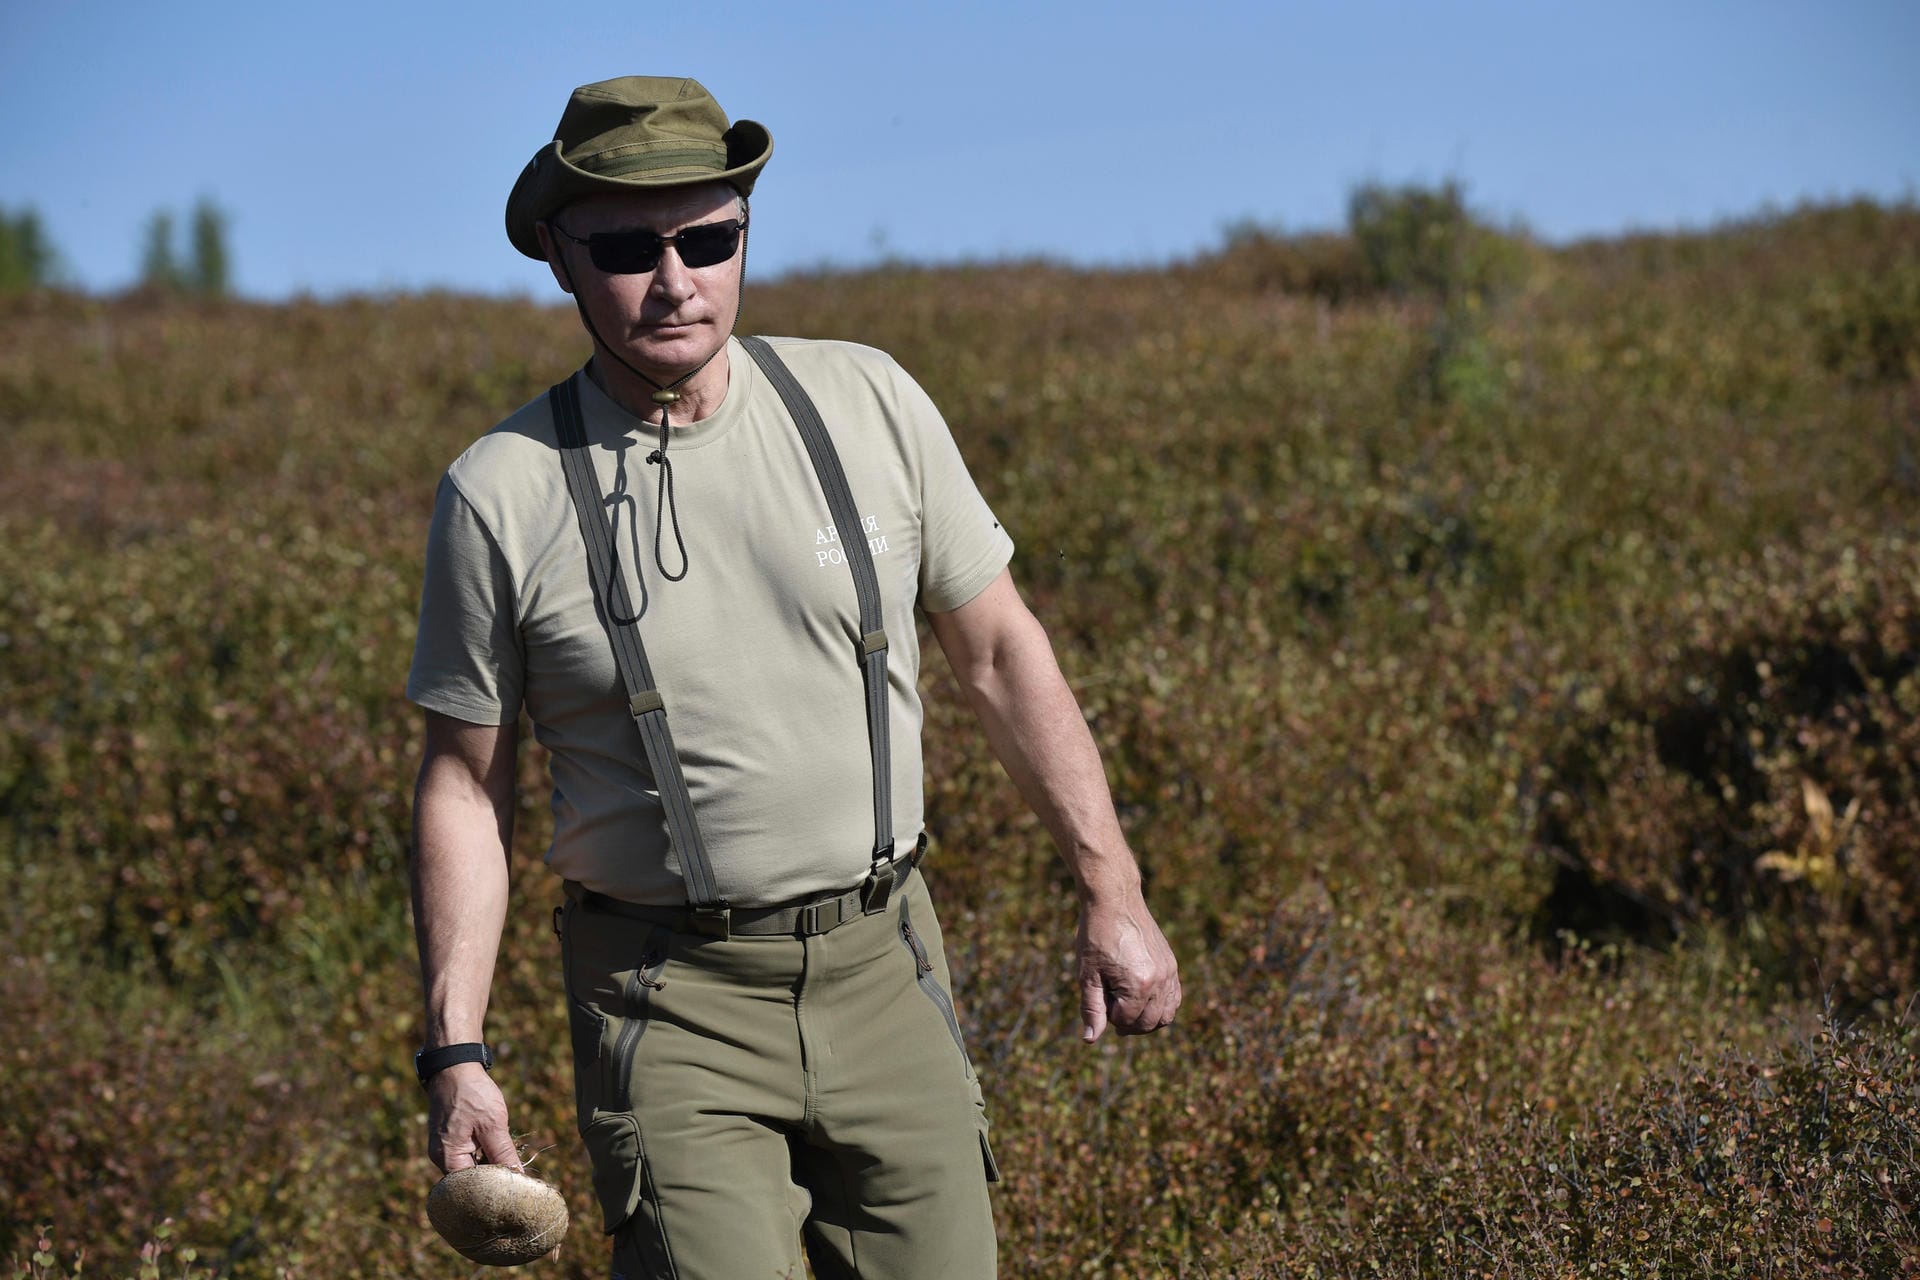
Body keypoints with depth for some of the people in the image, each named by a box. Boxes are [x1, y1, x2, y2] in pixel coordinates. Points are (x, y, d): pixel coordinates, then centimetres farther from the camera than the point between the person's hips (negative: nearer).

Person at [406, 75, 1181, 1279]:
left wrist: (1113, 893, 7)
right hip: (672, 1000, -3)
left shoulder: (866, 402, 0)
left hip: (881, 968, 3)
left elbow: (1000, 647, 9)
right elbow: (466, 782, 2)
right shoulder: (503, 494, -6)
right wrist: (456, 1052, -3)